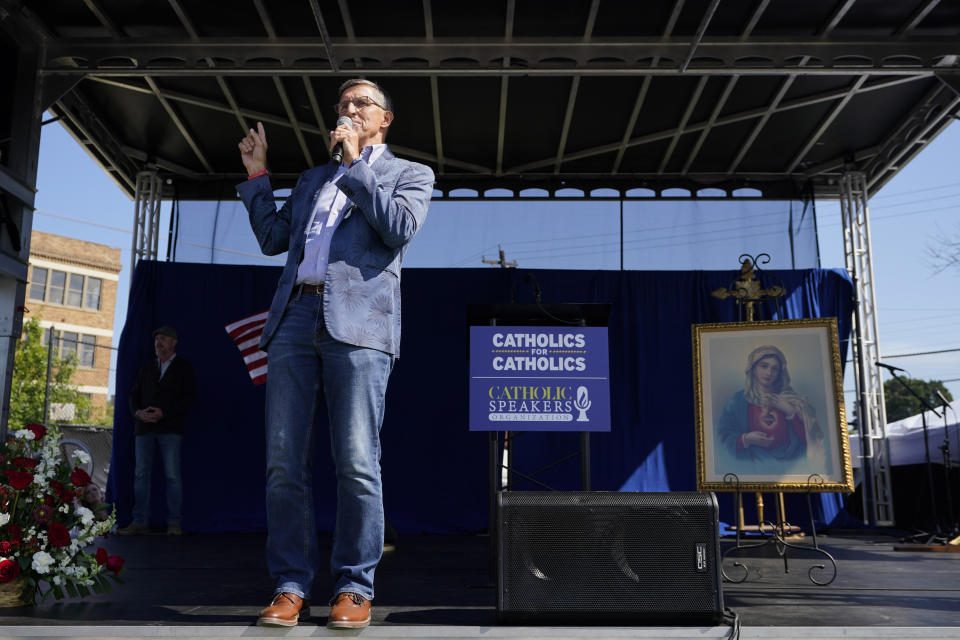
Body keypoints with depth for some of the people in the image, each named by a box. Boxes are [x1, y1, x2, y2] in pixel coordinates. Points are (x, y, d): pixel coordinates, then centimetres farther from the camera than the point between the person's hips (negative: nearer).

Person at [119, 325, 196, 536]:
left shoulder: (183, 367, 7)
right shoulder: (146, 368, 20)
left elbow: (189, 397, -2)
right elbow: (134, 395, 17)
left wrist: (164, 413, -13)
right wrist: (138, 413, -4)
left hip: (170, 428, -4)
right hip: (144, 428, 4)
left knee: (172, 475, -6)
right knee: (141, 473, 1)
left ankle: (174, 523, -3)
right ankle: (140, 522, 5)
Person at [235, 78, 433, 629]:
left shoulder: (410, 174, 16)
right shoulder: (312, 178, 30)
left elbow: (401, 228, -4)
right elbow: (273, 238, 25)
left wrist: (355, 164, 1)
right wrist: (258, 175, 22)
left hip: (357, 323, -4)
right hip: (295, 319, 5)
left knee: (356, 463, -8)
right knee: (285, 461, -1)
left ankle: (355, 587, 4)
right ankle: (291, 585, 7)